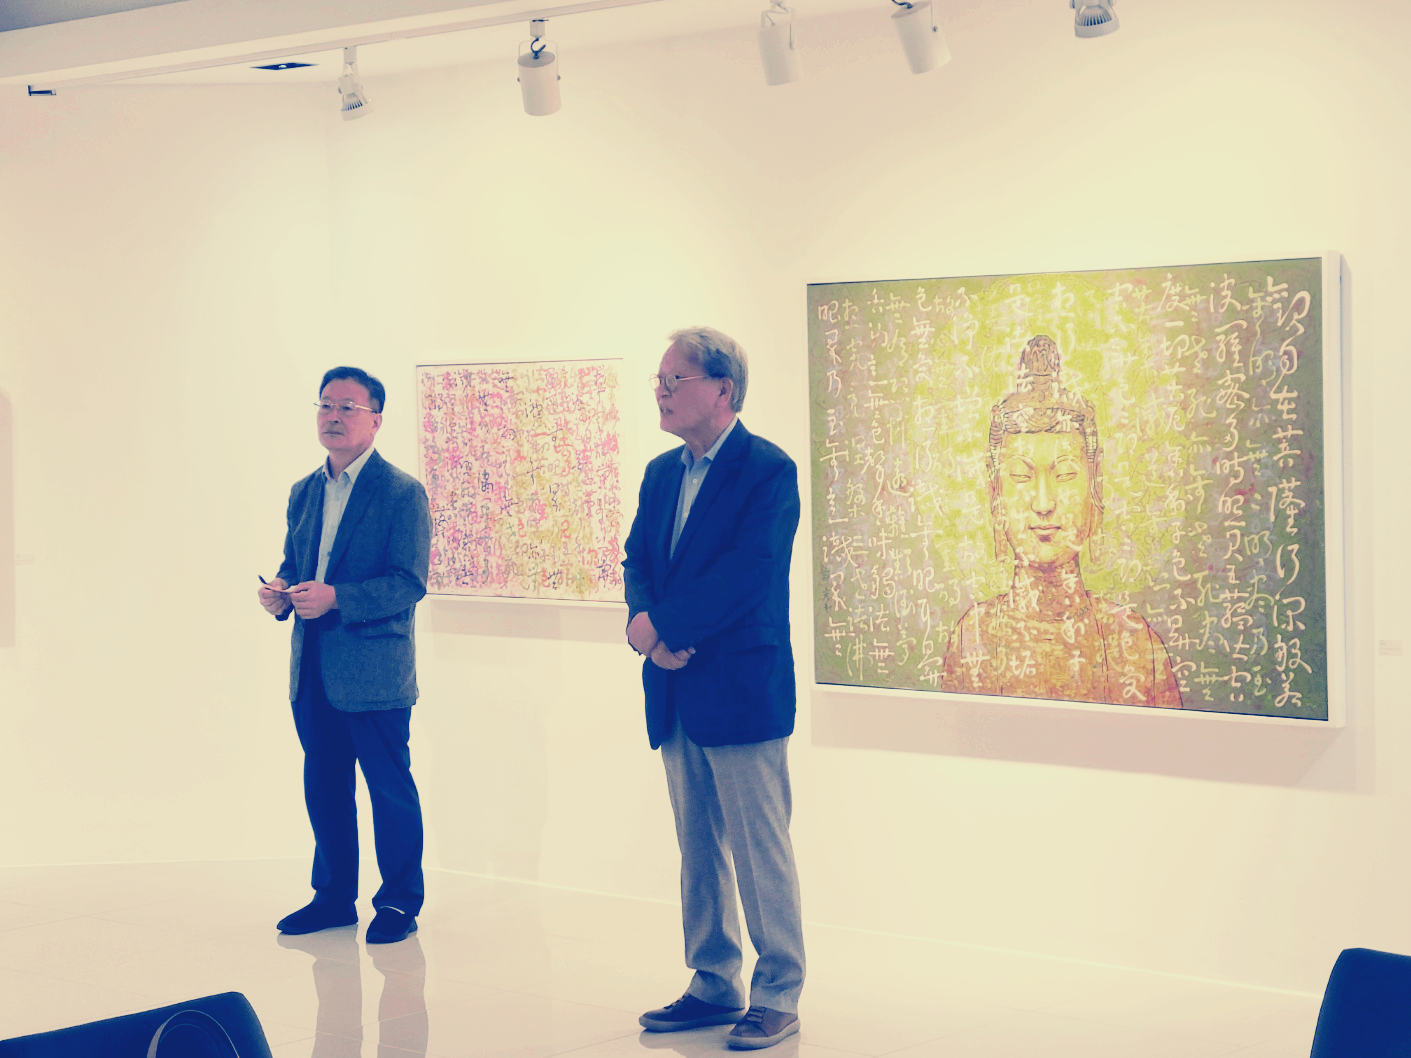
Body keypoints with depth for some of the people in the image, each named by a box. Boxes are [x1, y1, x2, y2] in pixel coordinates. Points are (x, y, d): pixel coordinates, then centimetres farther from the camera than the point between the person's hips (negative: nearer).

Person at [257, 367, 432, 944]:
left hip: (375, 673, -6)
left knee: (390, 788, 2)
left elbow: (409, 583, -15)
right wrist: (280, 593, -4)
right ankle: (333, 897, 26)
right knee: (323, 786, 13)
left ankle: (399, 903, 13)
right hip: (312, 673, 7)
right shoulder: (303, 492, 13)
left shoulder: (403, 494, -9)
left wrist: (335, 598, -25)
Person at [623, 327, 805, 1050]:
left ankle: (777, 996, 8)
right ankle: (714, 985, 23)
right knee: (698, 849, 13)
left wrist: (659, 626, -17)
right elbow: (638, 560, 10)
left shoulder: (769, 471, -10)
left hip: (741, 689, -7)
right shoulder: (662, 472, 15)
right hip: (677, 693, 8)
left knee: (760, 851, -1)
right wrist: (645, 625, -10)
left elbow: (744, 575, -19)